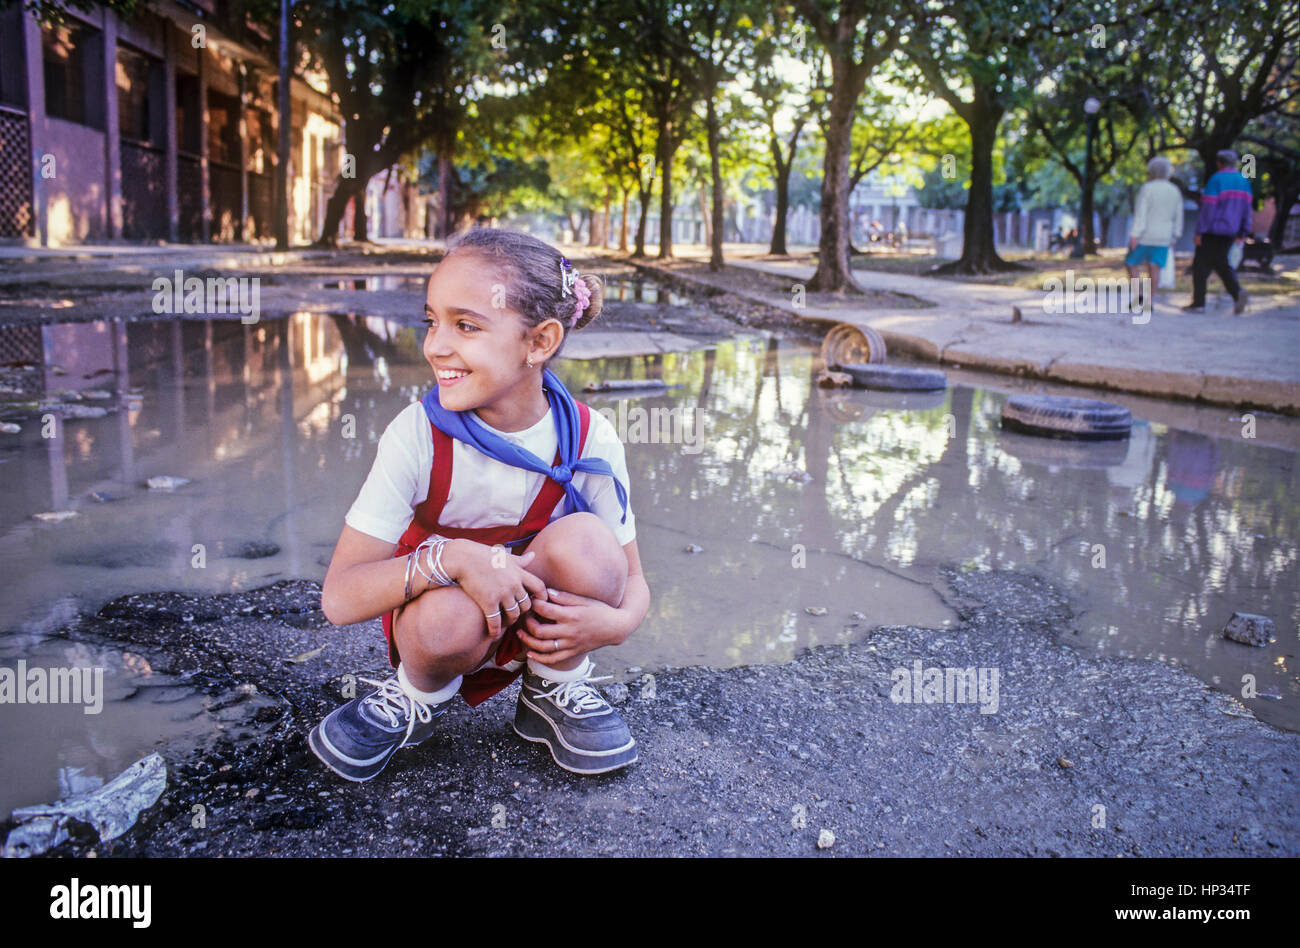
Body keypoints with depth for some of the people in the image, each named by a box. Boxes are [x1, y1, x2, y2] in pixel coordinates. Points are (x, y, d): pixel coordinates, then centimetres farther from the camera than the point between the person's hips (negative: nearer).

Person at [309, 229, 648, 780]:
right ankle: (419, 696, 1)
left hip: (540, 625, 2)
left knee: (584, 540, -28)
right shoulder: (418, 435, -21)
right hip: (444, 631, -1)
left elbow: (630, 578, -7)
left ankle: (554, 691, 0)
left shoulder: (589, 441, -17)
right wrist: (451, 558, -39)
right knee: (450, 614, -36)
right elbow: (339, 598, -24)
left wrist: (614, 621, -31)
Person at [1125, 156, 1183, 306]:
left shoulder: (1146, 188, -11)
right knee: (1154, 269, 3)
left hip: (1145, 236, -5)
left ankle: (1139, 296, -4)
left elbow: (1140, 213, -17)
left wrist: (1134, 235, -19)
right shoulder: (1175, 191, 7)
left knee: (1132, 264, 8)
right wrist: (1174, 237, 18)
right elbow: (1178, 217, 10)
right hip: (1163, 238, 5)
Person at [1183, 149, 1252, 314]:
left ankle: (1198, 302, 4)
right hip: (1230, 232, 6)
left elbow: (1208, 207, -15)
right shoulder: (1243, 180, 9)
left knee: (1200, 265, 3)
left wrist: (1199, 232, -12)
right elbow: (1246, 209, 9)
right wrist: (1243, 232, 13)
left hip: (1212, 231, -6)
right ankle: (1238, 292, -8)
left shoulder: (1216, 179, -11)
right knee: (1221, 265, 15)